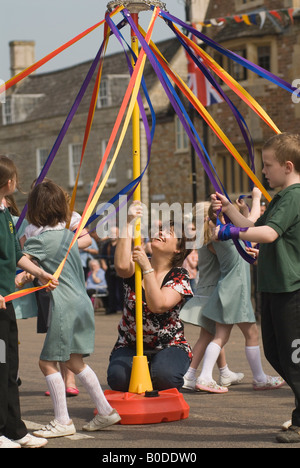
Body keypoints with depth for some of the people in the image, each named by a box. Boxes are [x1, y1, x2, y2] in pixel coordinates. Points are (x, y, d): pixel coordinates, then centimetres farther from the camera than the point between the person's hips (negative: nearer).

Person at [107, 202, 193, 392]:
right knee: (118, 378, -29)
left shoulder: (179, 276, -6)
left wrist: (146, 268, -26)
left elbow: (158, 306, -24)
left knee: (164, 376, -34)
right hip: (130, 345, 2)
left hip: (169, 346, -2)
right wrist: (128, 224, -26)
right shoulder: (137, 262, 1)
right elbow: (122, 266, -26)